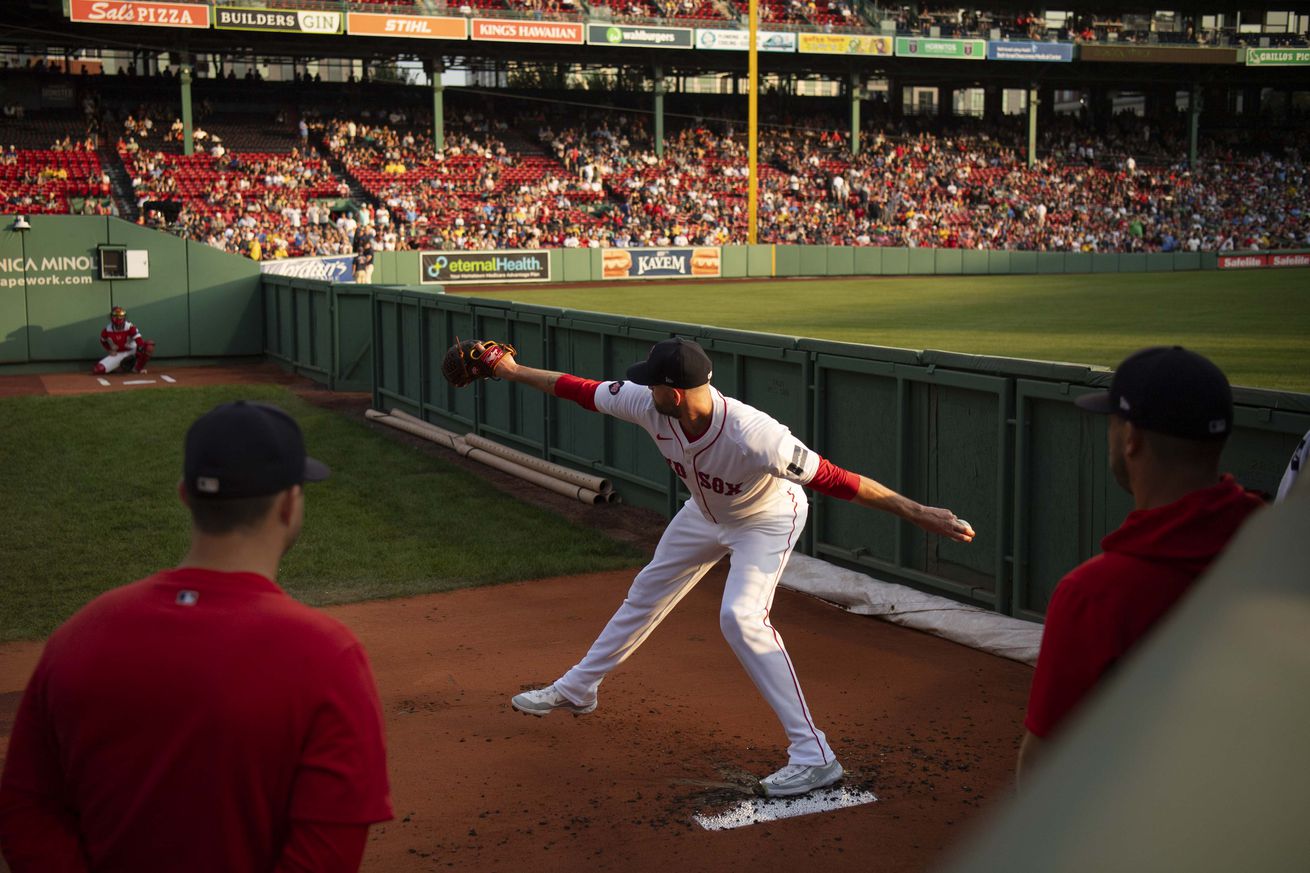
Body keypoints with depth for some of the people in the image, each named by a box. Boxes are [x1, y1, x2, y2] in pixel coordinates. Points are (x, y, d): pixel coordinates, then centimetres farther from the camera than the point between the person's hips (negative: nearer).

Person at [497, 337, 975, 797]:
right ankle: (576, 690, 40)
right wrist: (515, 371, -4)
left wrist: (915, 512, -43)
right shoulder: (648, 405, -28)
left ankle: (813, 756, -23)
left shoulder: (753, 437, -44)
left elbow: (833, 479, -42)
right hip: (705, 513, 7)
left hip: (767, 521, -7)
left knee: (740, 617, -26)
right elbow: (581, 390, -13)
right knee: (646, 592, 18)